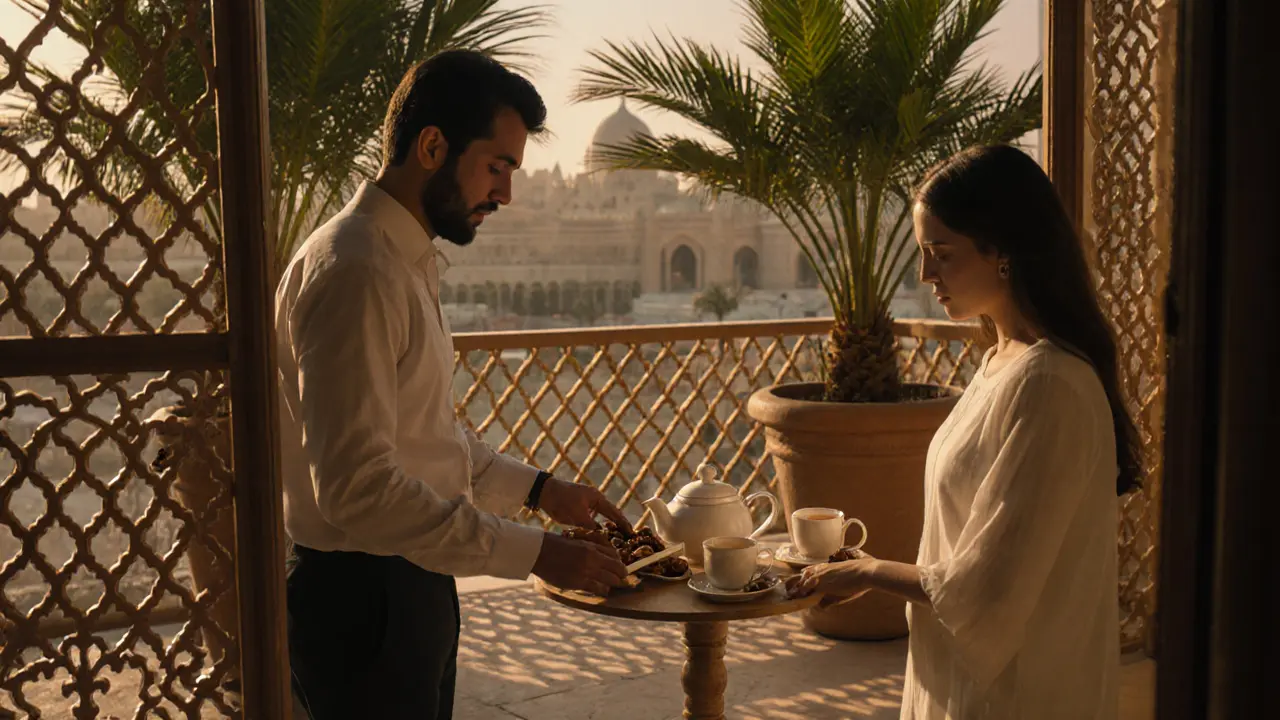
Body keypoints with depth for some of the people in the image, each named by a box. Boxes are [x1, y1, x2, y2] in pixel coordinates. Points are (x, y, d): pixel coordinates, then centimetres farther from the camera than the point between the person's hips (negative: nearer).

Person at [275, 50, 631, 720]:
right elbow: (357, 486, -28)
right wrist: (531, 551, -25)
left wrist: (537, 487, 10)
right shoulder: (354, 272, -22)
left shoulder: (407, 262, 11)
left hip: (411, 582, 10)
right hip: (361, 595, -10)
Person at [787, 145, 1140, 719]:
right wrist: (877, 574, 7)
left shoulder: (1045, 386, -25)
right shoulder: (1004, 359, 5)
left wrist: (870, 573, -10)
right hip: (967, 673, 8)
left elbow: (987, 591, -22)